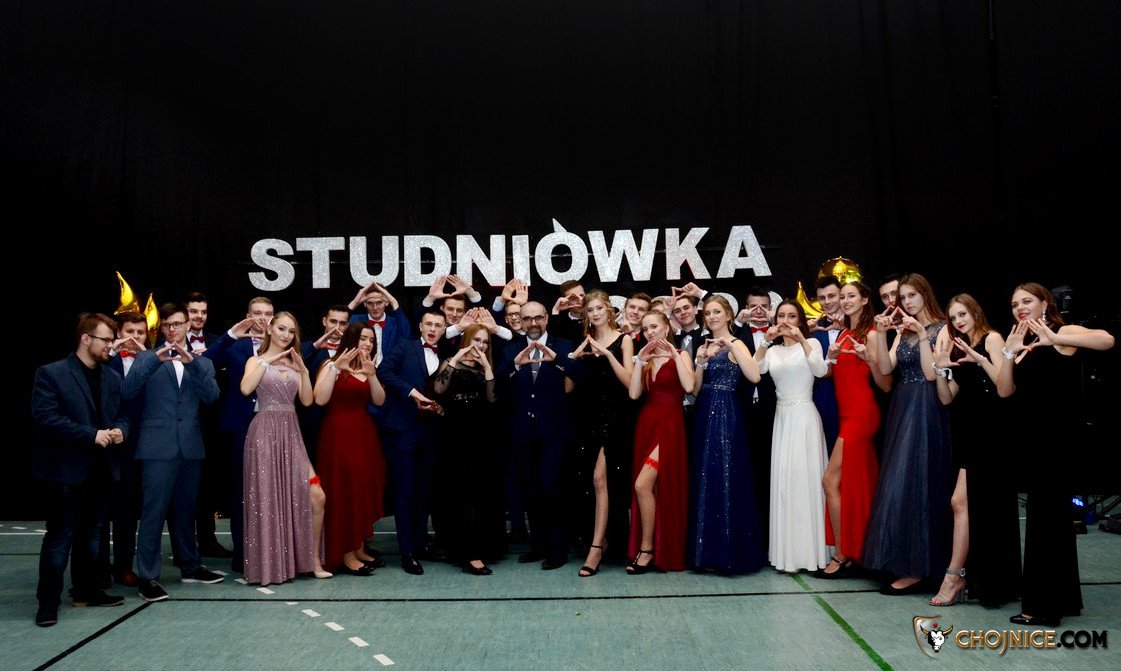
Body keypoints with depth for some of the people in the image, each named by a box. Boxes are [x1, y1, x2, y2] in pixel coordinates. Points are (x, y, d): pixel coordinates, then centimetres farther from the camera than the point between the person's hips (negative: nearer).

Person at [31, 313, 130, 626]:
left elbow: (123, 414, 16)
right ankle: (48, 602, 9)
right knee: (59, 537, -1)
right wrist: (91, 435, -20)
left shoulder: (112, 377, 12)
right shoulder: (51, 374, -7)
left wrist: (120, 430, -8)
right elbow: (46, 418, -16)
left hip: (101, 470, 6)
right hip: (66, 470, -6)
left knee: (90, 535, 16)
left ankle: (87, 590, 27)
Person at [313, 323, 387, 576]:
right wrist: (336, 367, -23)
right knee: (344, 491, -4)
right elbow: (320, 399, -19)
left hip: (365, 435, 7)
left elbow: (379, 401, 1)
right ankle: (346, 555, 3)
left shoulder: (368, 368, 16)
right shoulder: (332, 366, -4)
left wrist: (371, 374, -14)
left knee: (364, 490, 9)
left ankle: (359, 549, 19)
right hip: (339, 434, -7)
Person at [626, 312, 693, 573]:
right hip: (647, 424, 6)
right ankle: (654, 548, 18)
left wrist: (674, 355, -16)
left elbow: (689, 386, -18)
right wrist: (639, 361, -5)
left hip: (669, 425, -5)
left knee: (642, 485, -15)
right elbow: (634, 394, 0)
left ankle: (647, 548, -3)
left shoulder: (680, 355, 1)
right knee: (651, 488, 8)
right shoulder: (645, 360, 14)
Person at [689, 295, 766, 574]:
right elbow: (695, 389, 7)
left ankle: (729, 552, 7)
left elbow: (754, 377, -23)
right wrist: (701, 362, -7)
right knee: (705, 479, 9)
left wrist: (731, 346, -24)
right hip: (705, 416, 7)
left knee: (725, 478, -4)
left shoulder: (735, 344, -4)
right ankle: (709, 551, 19)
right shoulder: (704, 347, 14)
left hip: (726, 415, -7)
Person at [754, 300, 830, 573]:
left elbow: (821, 371, -15)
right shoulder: (772, 350, 12)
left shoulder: (811, 343, 3)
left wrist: (802, 341, -24)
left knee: (805, 476, -6)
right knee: (783, 478, 2)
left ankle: (808, 550, 1)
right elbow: (757, 369, -7)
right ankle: (787, 550, 9)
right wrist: (766, 341, -19)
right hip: (782, 417, 4)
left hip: (805, 415, -3)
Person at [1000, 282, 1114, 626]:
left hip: (1056, 437, -8)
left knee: (1045, 514, -4)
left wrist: (1055, 339, -36)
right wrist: (1010, 353, -7)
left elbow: (1106, 340, -29)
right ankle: (1063, 597, 27)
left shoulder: (1064, 332, -7)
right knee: (1053, 513, 15)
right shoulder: (1023, 344, 14)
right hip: (1031, 437, 8)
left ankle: (1043, 604, 4)